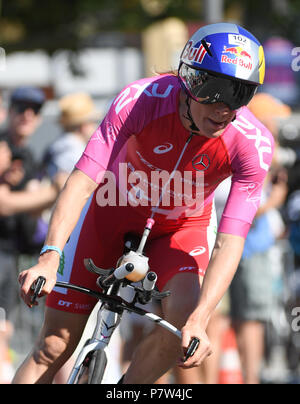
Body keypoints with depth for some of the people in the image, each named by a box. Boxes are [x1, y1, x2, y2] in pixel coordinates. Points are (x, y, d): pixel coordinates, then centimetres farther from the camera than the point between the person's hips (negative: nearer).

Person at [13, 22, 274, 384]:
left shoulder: (253, 144, -28)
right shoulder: (140, 101, -30)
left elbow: (229, 242, -32)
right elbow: (82, 181, -34)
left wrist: (199, 320, -44)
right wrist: (50, 256, -48)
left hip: (182, 230, 1)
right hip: (112, 215, 0)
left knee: (184, 317, -28)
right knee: (54, 347, -6)